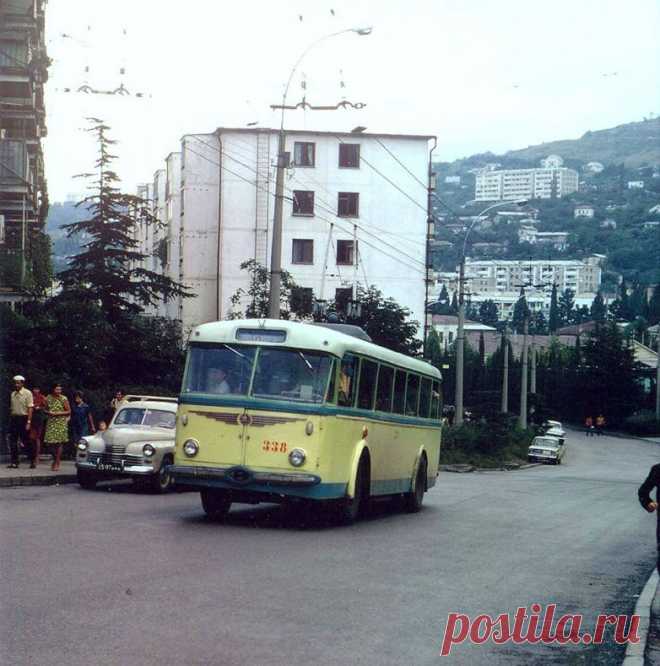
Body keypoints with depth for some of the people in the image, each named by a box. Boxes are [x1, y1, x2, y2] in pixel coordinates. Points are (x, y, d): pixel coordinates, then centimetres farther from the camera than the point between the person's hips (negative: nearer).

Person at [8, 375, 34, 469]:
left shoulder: (27, 393, -7)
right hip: (13, 418, 5)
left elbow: (30, 408, -11)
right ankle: (14, 461, 9)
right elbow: (11, 408, 14)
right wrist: (10, 420, 8)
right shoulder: (13, 394, 10)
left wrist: (28, 422, -16)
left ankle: (32, 461, 10)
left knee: (26, 441, 0)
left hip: (23, 418, -5)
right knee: (13, 441, 3)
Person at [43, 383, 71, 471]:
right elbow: (46, 409, 17)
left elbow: (68, 411, -2)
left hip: (61, 423, -3)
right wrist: (48, 412, -6)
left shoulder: (63, 399, -3)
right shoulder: (48, 398, 7)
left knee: (59, 443, -4)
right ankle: (54, 461, 20)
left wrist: (58, 413, -13)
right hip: (51, 422, 3)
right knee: (51, 442, 1)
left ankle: (57, 463, 3)